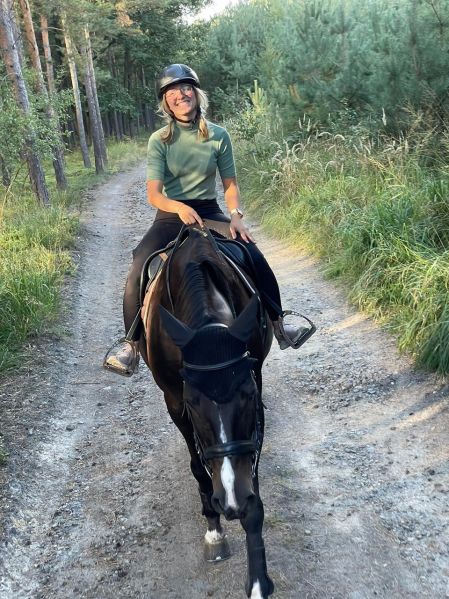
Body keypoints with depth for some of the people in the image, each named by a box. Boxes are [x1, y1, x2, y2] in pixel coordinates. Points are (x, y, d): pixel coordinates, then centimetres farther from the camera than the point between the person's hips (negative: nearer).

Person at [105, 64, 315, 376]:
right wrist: (180, 207, -31)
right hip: (171, 216, -1)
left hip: (210, 212, 1)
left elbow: (230, 184, 5)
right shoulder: (159, 141, -4)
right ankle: (131, 343, -6)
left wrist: (236, 215, -13)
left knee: (256, 260, -15)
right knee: (138, 273, -22)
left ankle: (279, 325, 5)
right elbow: (154, 194, -11)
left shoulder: (218, 135, 0)